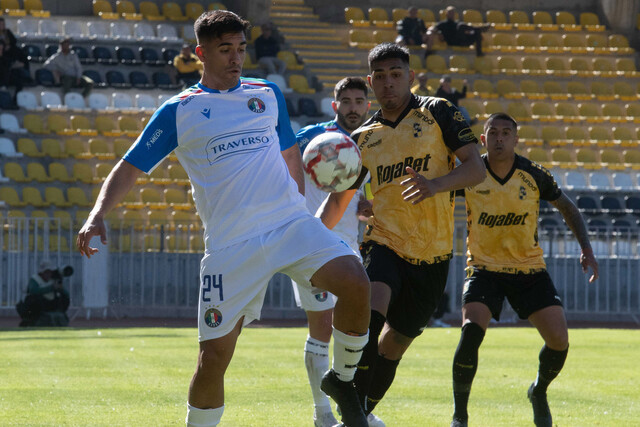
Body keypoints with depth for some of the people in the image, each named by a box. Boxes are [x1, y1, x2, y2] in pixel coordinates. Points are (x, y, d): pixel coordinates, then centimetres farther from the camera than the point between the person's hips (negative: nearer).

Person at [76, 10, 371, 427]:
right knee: (214, 354, -6)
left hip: (290, 222, 2)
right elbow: (129, 168, 3)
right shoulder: (179, 112, 3)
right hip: (230, 245, -2)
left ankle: (342, 380, 1)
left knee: (356, 283, -22)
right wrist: (97, 216, -12)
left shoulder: (268, 94, 13)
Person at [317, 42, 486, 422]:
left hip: (432, 255, 0)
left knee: (393, 347, 10)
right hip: (384, 244, 0)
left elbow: (476, 167, -8)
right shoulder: (363, 138, 8)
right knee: (370, 315, -30)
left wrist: (435, 185, -27)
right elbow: (338, 200, 15)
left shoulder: (437, 112, 0)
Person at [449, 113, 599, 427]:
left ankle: (539, 393, 26)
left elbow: (567, 208, 7)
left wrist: (586, 249, -3)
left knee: (559, 340, -8)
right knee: (471, 330, -26)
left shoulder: (534, 176, -9)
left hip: (529, 269, 2)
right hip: (484, 267, -2)